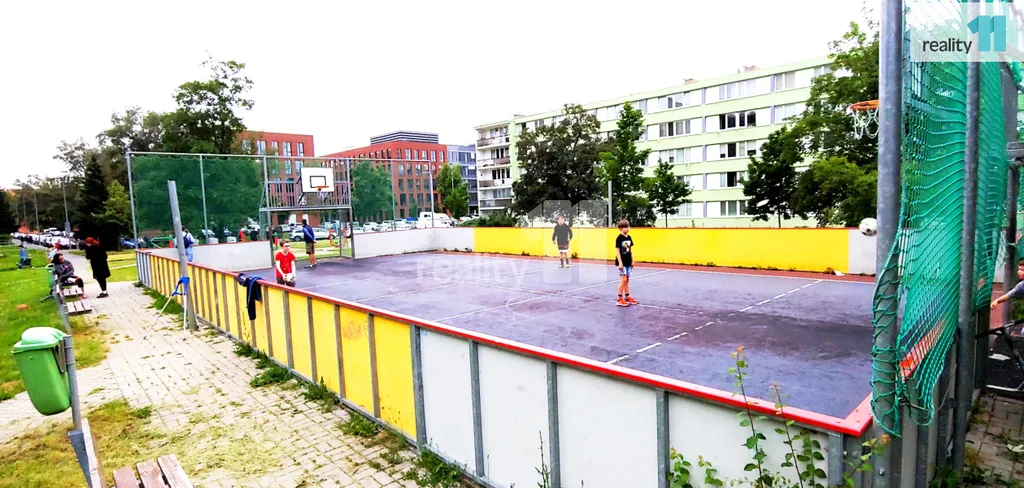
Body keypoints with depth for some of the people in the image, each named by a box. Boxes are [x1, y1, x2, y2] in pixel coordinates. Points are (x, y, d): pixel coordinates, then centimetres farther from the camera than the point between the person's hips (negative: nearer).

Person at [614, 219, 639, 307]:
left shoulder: (629, 237, 9)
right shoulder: (619, 238, -12)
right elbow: (617, 250, -13)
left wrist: (632, 260, 14)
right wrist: (620, 262, -17)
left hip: (628, 262, 7)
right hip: (622, 262, -7)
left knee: (627, 280, 14)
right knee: (623, 280, -9)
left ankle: (627, 297, 25)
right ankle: (620, 299, -3)